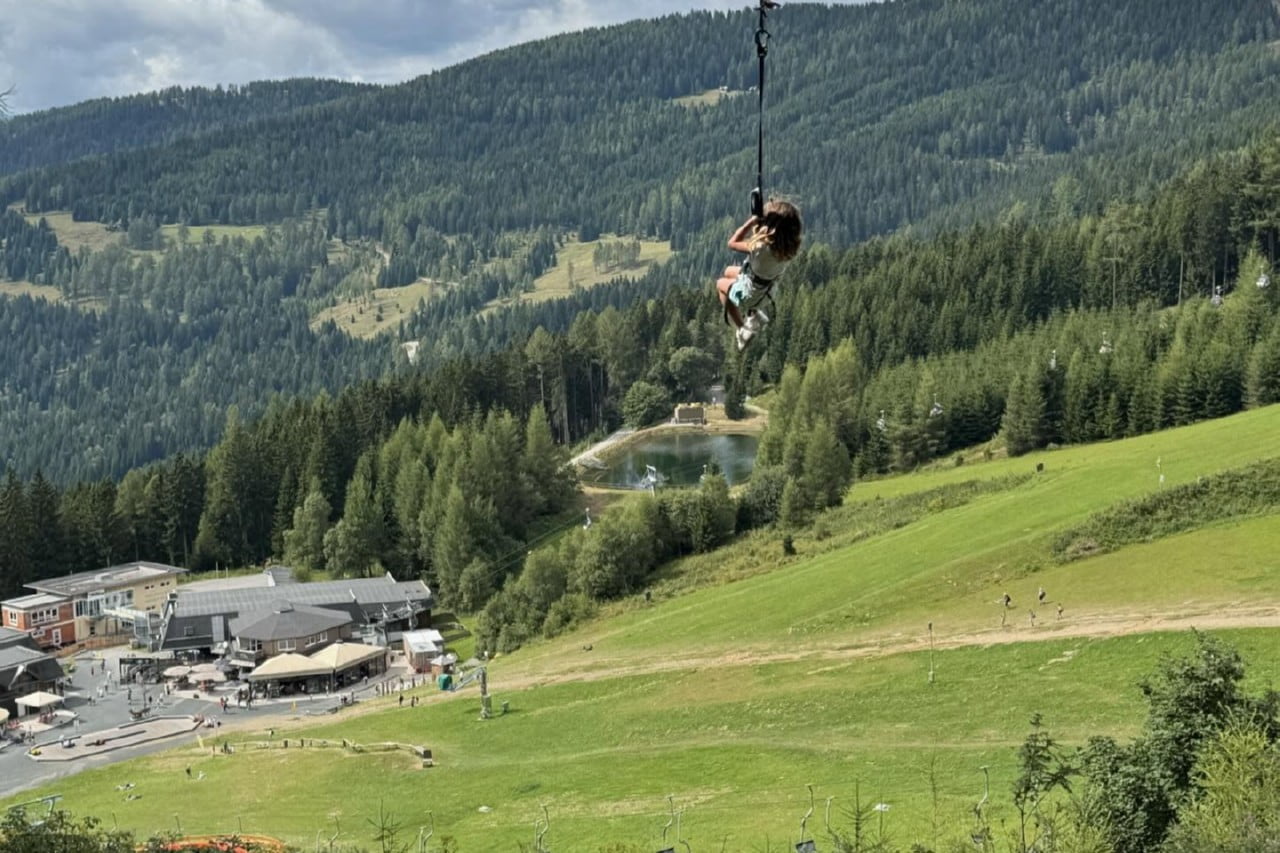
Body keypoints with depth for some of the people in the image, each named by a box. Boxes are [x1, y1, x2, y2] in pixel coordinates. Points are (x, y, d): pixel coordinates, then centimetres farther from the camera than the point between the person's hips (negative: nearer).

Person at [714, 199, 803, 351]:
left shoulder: (762, 247, -44)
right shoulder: (790, 243, -24)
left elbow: (732, 243, -27)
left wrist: (752, 221, -26)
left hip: (750, 292, -6)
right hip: (766, 284, 6)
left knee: (721, 284, 28)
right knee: (729, 272, 32)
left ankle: (742, 330, 30)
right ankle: (754, 314, 28)